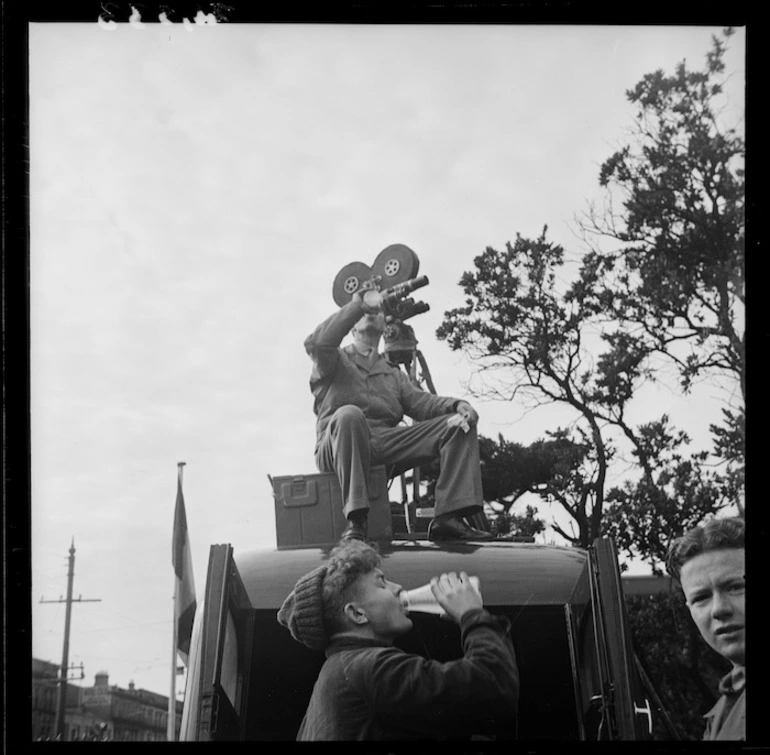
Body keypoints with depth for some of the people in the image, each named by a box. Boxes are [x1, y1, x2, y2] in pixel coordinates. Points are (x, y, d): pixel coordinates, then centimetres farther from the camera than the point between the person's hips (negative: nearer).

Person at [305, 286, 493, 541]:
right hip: (337, 446, -4)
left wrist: (457, 405, -7)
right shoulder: (337, 361, 19)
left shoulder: (392, 373, 32)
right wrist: (358, 305, -4)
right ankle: (355, 520, -41)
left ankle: (448, 516, -23)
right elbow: (316, 343, -7)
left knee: (460, 426, -8)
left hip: (388, 442, 5)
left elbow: (419, 401, 13)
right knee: (349, 414, -39)